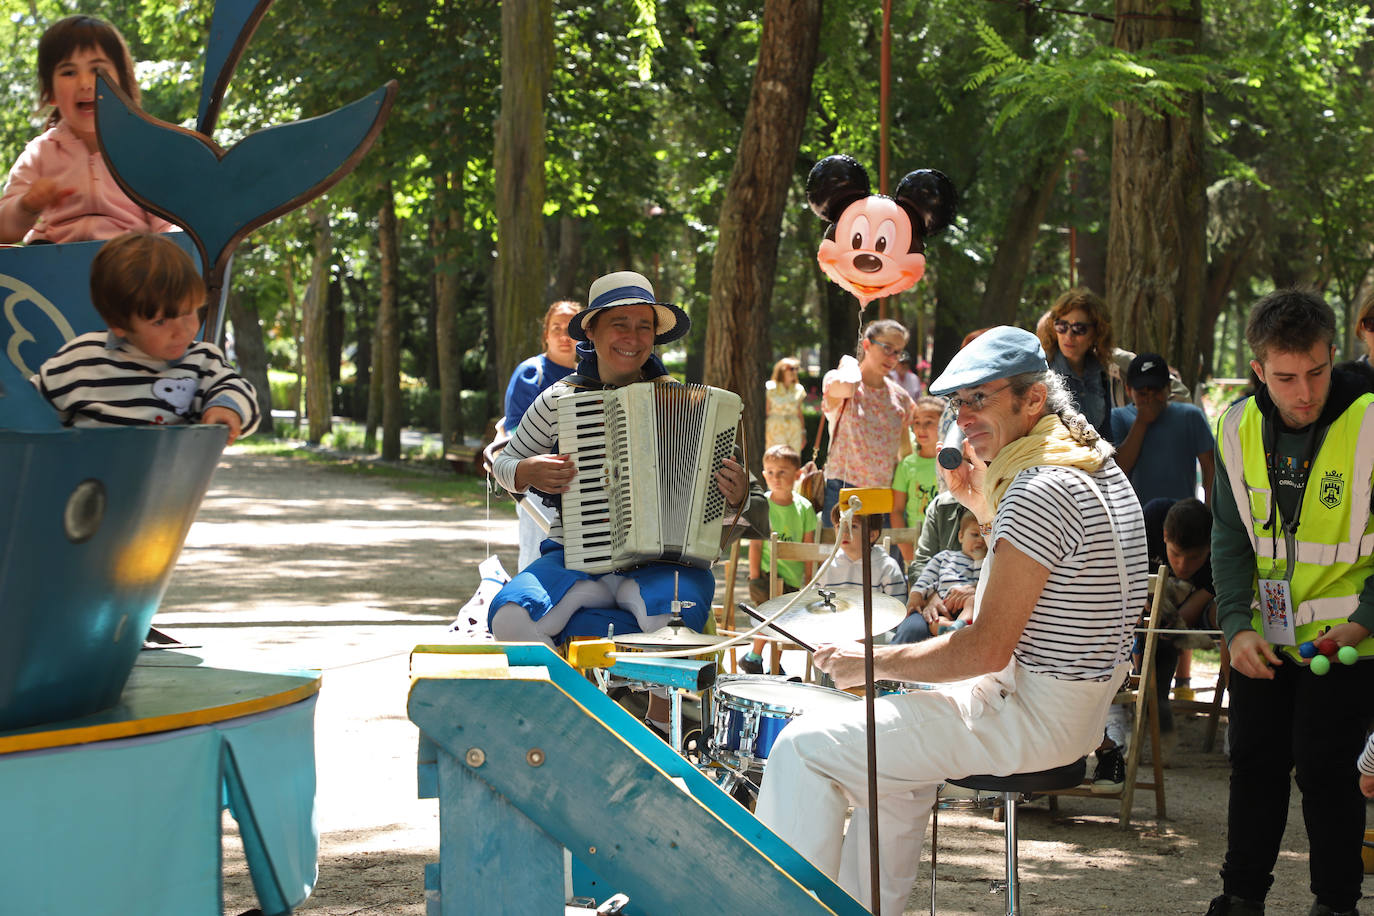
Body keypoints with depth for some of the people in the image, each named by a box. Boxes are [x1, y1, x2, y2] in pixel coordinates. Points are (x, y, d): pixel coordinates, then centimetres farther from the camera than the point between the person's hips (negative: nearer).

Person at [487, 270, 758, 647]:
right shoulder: (558, 400, 8)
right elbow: (504, 464, 21)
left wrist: (734, 498, -10)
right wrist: (528, 472, -2)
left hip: (658, 561, -1)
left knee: (671, 612, -38)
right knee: (509, 617, -30)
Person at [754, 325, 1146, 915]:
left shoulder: (1040, 491, -22)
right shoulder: (1099, 466, 10)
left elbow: (988, 649, -23)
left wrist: (874, 662, -12)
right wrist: (983, 508, 11)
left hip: (1033, 717, -11)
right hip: (1082, 706, 11)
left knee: (804, 746, -6)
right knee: (891, 746, 31)